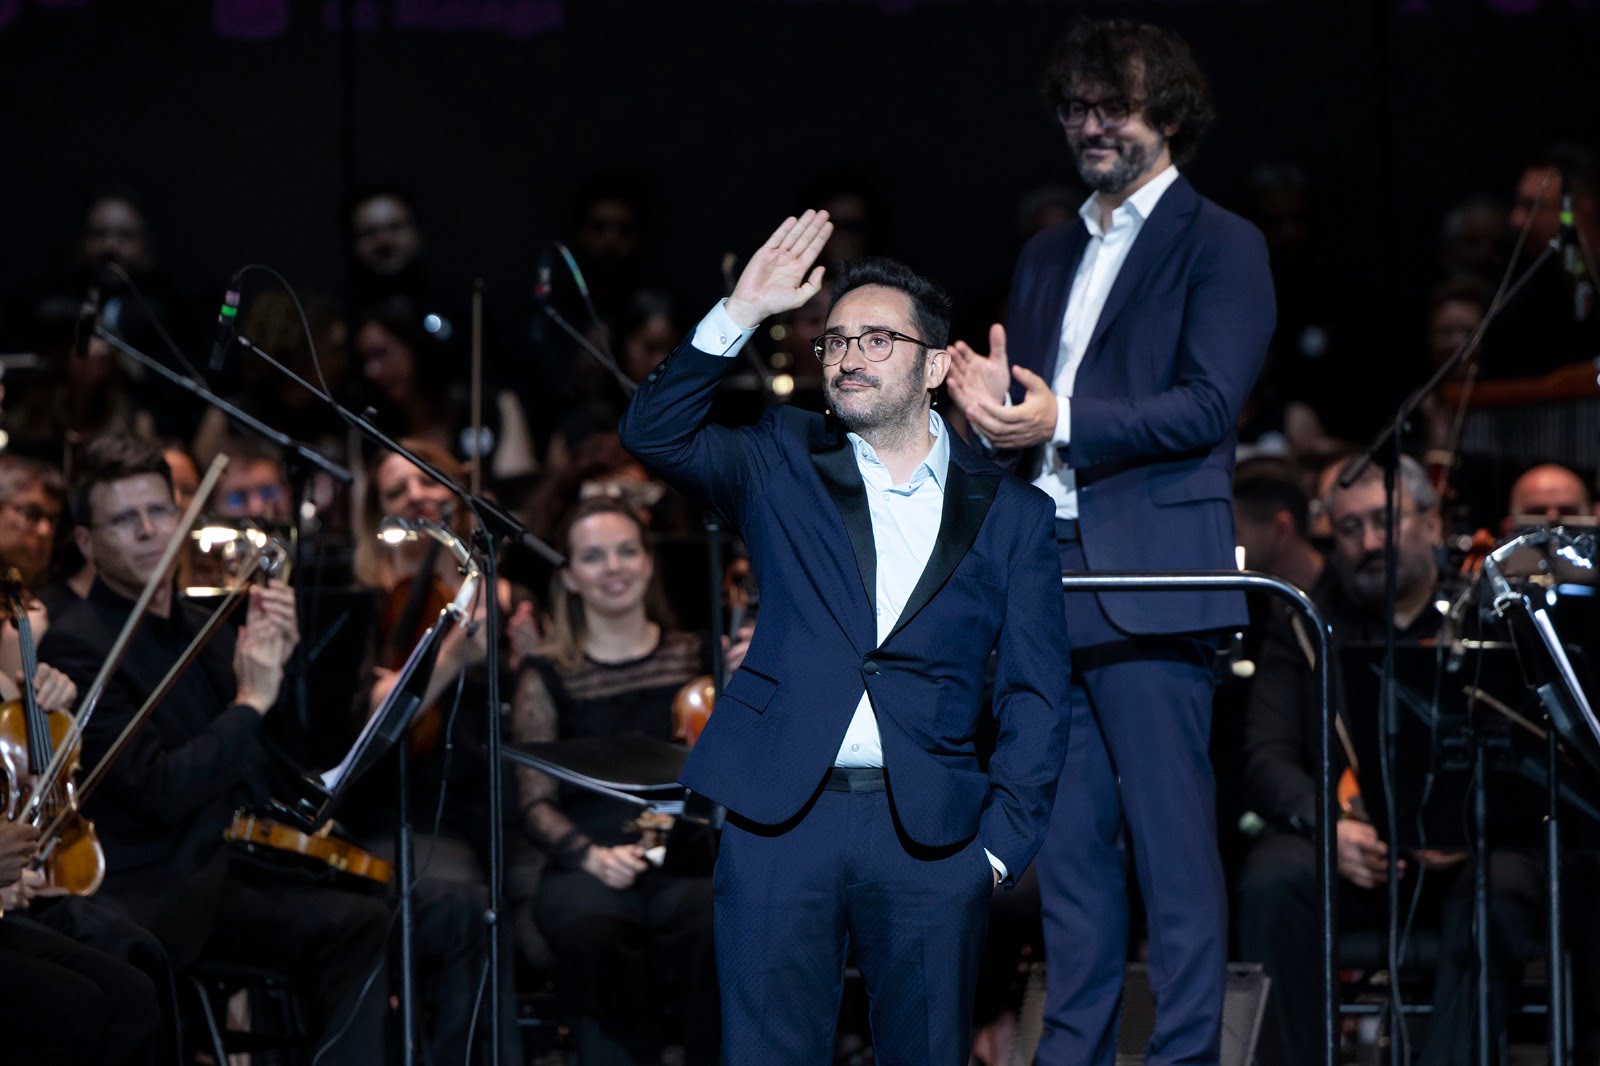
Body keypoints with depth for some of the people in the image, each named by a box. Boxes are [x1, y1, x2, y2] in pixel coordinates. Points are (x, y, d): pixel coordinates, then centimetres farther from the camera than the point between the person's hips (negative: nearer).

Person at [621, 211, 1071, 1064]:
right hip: (782, 813, 0)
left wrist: (1002, 840, -3)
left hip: (931, 833, 0)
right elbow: (654, 434, -3)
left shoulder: (1009, 512, 9)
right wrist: (740, 315, -11)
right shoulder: (783, 464, 12)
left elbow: (1035, 697, 7)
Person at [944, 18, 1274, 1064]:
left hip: (1149, 581, -7)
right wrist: (995, 408, -2)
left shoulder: (1221, 246, 1)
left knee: (1173, 841, -7)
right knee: (1067, 843, 7)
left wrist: (1063, 421, -18)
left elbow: (1207, 405, -10)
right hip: (1048, 579, 7)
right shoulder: (1049, 257, 23)